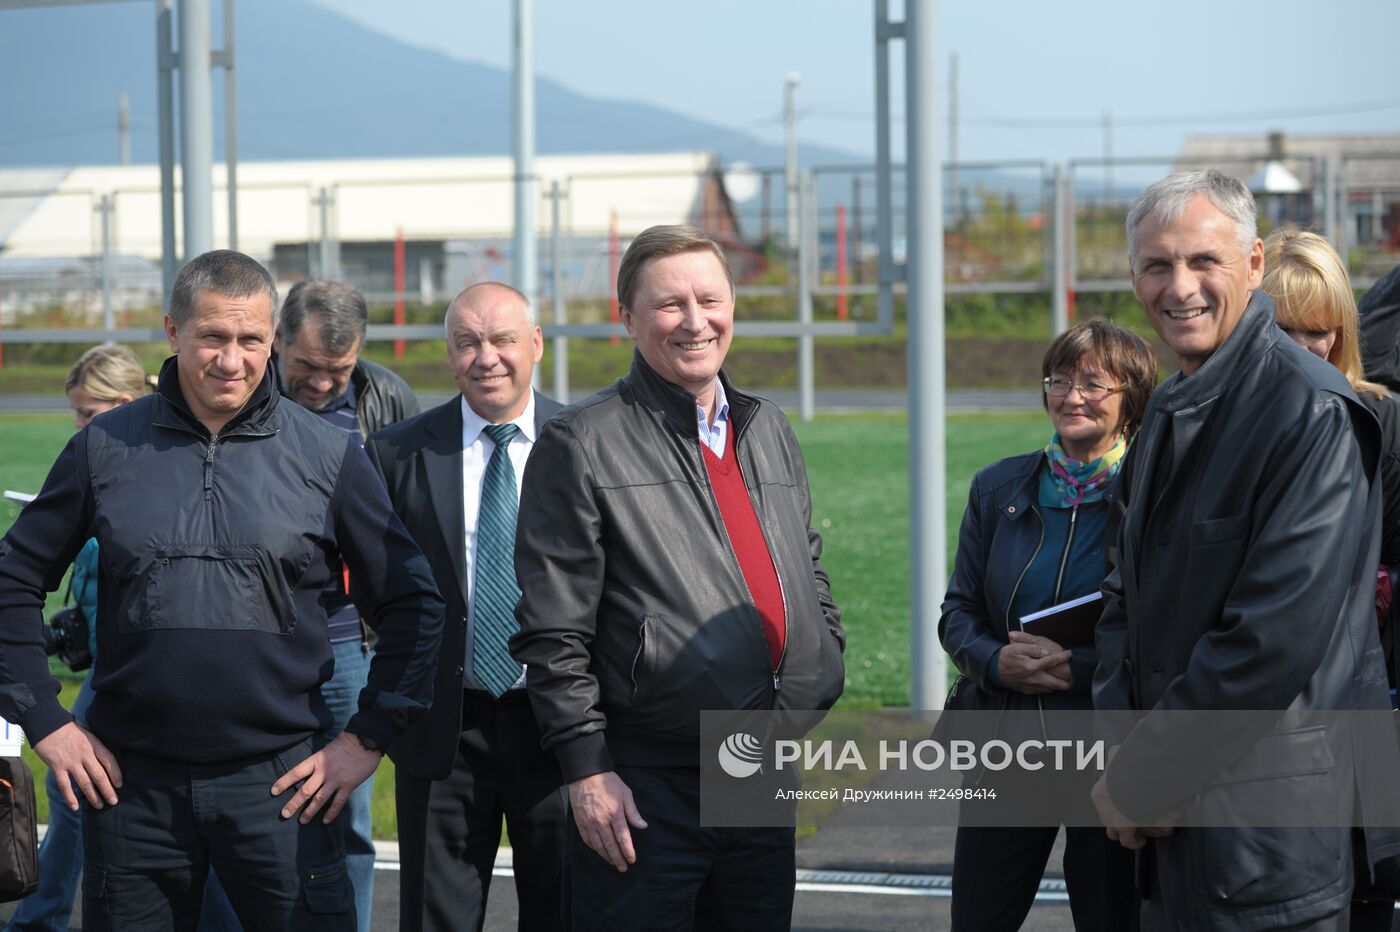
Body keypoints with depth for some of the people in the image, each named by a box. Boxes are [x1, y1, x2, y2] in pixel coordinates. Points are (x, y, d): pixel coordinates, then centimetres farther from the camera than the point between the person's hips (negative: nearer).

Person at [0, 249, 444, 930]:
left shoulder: (326, 457, 1)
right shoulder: (106, 447, 3)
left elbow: (411, 605, 6)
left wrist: (369, 737, 1)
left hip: (277, 783, -1)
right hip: (131, 780, 1)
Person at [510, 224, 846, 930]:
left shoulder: (769, 431, 15)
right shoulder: (581, 445, -6)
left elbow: (809, 573, 25)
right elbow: (552, 634, -8)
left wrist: (825, 674, 12)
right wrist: (586, 769, -12)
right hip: (644, 792, -6)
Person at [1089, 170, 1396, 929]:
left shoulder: (1313, 414, -15)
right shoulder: (1170, 412, 13)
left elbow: (1277, 639, -21)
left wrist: (1143, 779, -15)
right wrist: (1123, 754, -1)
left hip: (1268, 831, -8)